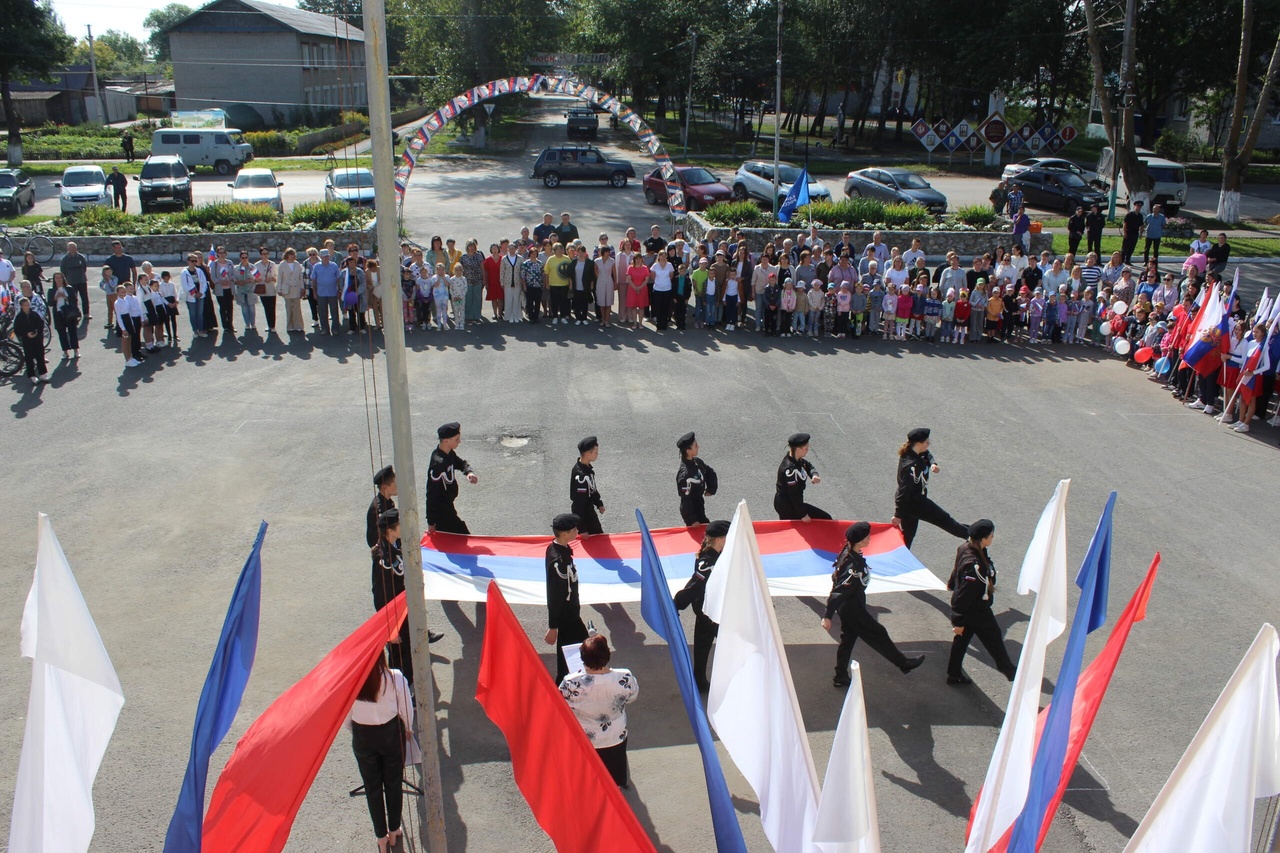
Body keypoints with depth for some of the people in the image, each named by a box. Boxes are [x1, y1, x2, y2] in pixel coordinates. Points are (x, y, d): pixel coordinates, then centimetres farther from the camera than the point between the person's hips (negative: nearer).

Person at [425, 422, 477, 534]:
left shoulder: (449, 454, -1)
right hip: (441, 511, -9)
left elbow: (461, 463, 20)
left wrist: (469, 472, -6)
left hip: (447, 507, 9)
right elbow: (431, 495, -26)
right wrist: (431, 523, -23)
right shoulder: (438, 464, -29)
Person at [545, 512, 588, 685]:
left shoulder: (556, 548, 0)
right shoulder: (559, 560, -31)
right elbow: (554, 596, -26)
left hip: (569, 612, 10)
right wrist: (553, 627, -21)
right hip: (566, 616, -10)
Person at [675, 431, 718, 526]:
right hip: (690, 510, -9)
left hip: (699, 505, 9)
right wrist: (692, 521, -20)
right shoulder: (685, 474, -29)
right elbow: (686, 498, -24)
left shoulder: (696, 462, -3)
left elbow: (711, 473, 17)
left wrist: (711, 489, 5)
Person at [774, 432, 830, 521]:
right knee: (825, 519, -3)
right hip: (788, 507, -10)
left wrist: (814, 475, -8)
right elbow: (793, 495, -25)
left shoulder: (796, 459, -1)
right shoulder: (790, 469, -29)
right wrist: (803, 515, -18)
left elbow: (808, 466, 16)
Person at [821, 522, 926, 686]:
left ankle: (840, 677, 30)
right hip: (852, 609, -9)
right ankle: (903, 663, 30)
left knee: (848, 639, 19)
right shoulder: (854, 566, -34)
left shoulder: (850, 553, -6)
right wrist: (827, 616, -27)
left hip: (847, 606, 9)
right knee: (878, 634, 11)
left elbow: (837, 580, 9)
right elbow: (838, 592, -31)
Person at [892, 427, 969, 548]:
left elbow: (927, 454, 18)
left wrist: (932, 463, -5)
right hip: (914, 504, -9)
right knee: (944, 519, 13)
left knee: (907, 534, 19)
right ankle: (970, 534, 34)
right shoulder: (911, 466, -34)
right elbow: (904, 490, -30)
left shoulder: (913, 452, -6)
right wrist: (898, 515, -25)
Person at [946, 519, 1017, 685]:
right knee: (994, 639, 15)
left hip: (965, 608, 8)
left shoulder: (967, 548, -11)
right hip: (976, 612, -8)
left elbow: (957, 570, 10)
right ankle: (1008, 670, 38)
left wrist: (952, 584, 30)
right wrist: (958, 622, -22)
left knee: (962, 639, 20)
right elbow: (965, 595, -30)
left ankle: (954, 674, 32)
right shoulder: (975, 566, -37)